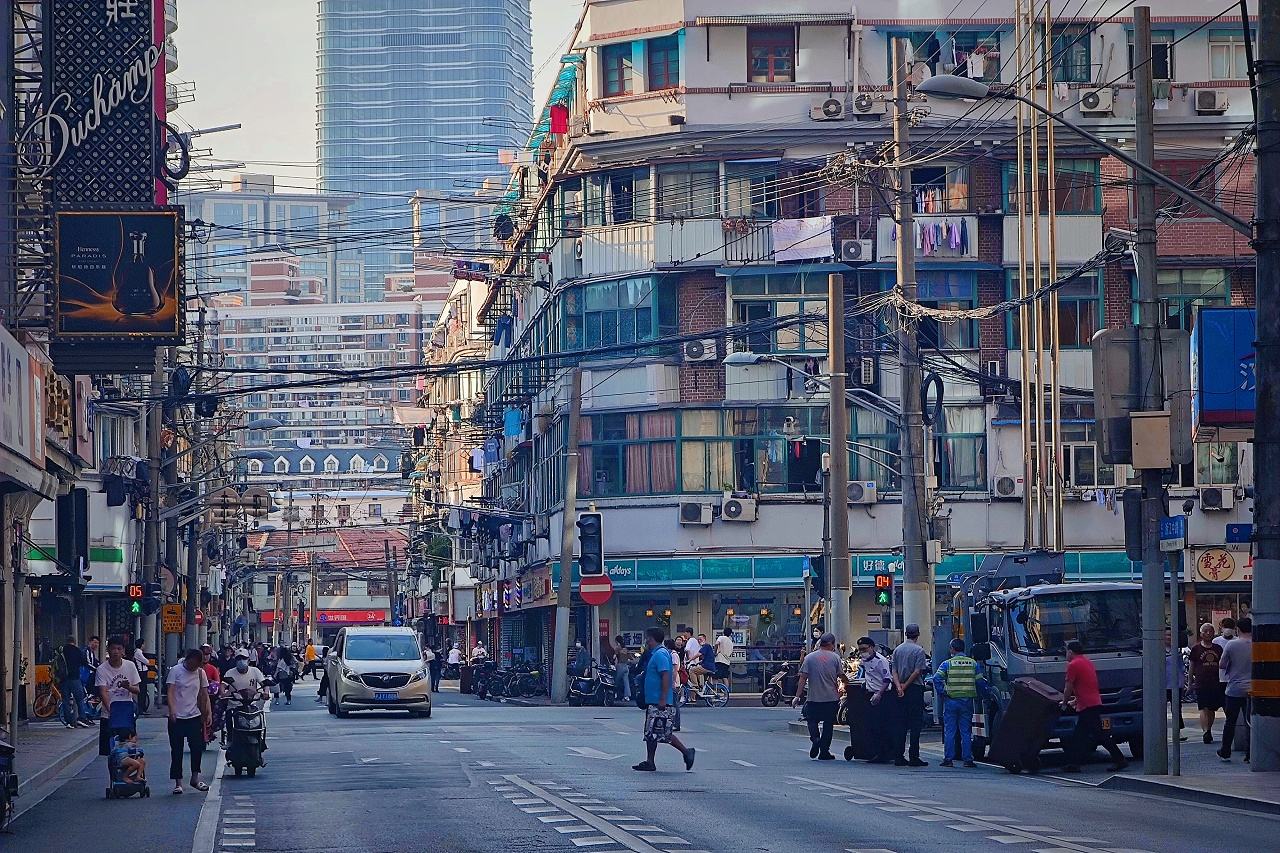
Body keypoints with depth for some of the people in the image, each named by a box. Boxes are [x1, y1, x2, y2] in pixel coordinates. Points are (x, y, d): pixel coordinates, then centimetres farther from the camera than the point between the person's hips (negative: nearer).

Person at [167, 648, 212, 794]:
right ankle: (178, 782, 7)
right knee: (176, 751, 1)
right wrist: (172, 711, -25)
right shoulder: (176, 671, -4)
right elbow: (171, 692, -11)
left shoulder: (200, 673, 7)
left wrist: (209, 713, 0)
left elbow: (204, 695, 10)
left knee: (197, 747, -5)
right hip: (177, 717, -2)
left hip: (194, 716, 3)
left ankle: (195, 778, 9)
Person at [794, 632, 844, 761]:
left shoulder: (809, 657, -1)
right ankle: (824, 752, 10)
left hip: (813, 697, 0)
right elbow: (841, 676, 2)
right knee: (828, 724, 9)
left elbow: (803, 678, -5)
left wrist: (798, 696, -3)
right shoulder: (835, 657, -2)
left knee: (812, 720, 15)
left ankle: (815, 738, -12)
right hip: (831, 697, 0)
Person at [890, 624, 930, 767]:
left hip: (900, 690, 6)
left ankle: (898, 756, 7)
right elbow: (917, 671, -14)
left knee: (901, 724, 8)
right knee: (915, 724, -3)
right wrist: (905, 686, -8)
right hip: (915, 688, -6)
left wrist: (899, 686, -7)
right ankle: (914, 757, -6)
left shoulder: (897, 649, 10)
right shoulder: (919, 650, -8)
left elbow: (894, 671, 4)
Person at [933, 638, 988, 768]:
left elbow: (937, 678, -12)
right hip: (967, 701, 2)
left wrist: (940, 694, -4)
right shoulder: (974, 664, 5)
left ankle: (948, 759, 2)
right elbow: (981, 681, 1)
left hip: (951, 700, -2)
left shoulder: (947, 663, -2)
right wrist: (978, 695, 15)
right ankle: (968, 759, 4)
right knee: (966, 732, 6)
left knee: (949, 731, 3)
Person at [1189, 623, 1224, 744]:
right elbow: (1192, 667, 9)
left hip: (1216, 683, 3)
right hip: (1201, 683, -3)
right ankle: (1206, 732, -23)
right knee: (1203, 709, -14)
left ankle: (1209, 731, 21)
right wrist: (1190, 682, 7)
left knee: (1212, 709, 8)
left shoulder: (1218, 648, 13)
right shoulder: (1196, 648, 5)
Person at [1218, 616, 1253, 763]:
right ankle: (1249, 755, 1)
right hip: (1252, 689, 1)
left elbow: (1221, 665, -2)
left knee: (1230, 722, 11)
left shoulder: (1232, 645, -9)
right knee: (1250, 723, 4)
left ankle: (1225, 752, 18)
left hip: (1234, 689, -1)